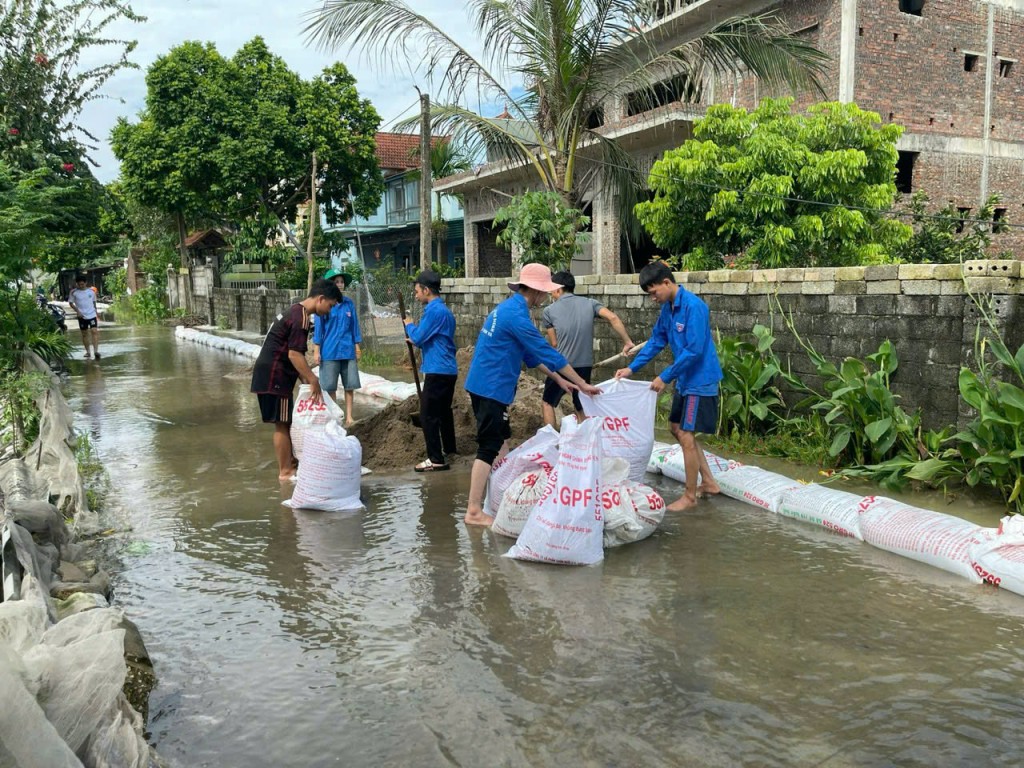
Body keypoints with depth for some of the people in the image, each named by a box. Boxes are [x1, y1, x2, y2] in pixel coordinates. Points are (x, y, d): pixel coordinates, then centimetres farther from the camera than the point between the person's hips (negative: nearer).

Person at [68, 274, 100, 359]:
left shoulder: (91, 291, 2)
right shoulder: (74, 292, -2)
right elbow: (71, 303, 2)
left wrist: (95, 310, 18)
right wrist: (77, 311, -11)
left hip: (92, 315, 0)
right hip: (82, 316, 0)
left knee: (94, 331, -14)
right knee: (84, 334, 8)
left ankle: (96, 351, -20)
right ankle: (87, 352, 17)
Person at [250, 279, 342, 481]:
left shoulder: (297, 311, 15)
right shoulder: (301, 318, -17)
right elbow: (294, 354, -23)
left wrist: (306, 379, 17)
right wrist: (313, 380, -19)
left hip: (273, 373, 10)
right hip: (274, 375, -10)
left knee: (285, 422, 16)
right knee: (282, 423, -2)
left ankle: (288, 462, 25)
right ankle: (285, 471, 5)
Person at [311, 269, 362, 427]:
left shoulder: (349, 303, 2)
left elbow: (354, 326, 9)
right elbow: (318, 328, -4)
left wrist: (357, 347, 9)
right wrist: (316, 351, -6)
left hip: (348, 350, 3)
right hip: (329, 352, -3)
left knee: (350, 385, 7)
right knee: (330, 387, 5)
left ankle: (349, 417, 18)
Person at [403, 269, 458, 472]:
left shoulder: (434, 310, -16)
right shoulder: (444, 309, 16)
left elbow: (417, 337, -15)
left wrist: (409, 325, 3)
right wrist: (417, 340, 18)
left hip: (438, 371, -10)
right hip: (448, 370, 10)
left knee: (428, 415, -7)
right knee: (443, 412, 18)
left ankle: (436, 460, -6)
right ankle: (449, 450, 28)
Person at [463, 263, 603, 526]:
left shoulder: (508, 308, 13)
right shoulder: (517, 314, -19)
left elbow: (531, 353, 20)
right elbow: (547, 352, -18)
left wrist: (559, 379, 20)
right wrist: (582, 384, -11)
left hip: (485, 385, 10)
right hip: (491, 388, -10)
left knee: (502, 438, 19)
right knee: (488, 448, -6)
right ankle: (474, 511, -3)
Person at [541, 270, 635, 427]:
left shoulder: (549, 310, -3)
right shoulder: (589, 303, 3)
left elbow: (554, 343, 1)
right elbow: (612, 317, -10)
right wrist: (627, 342, -7)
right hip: (585, 366, 3)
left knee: (547, 403, 16)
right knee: (581, 408, 18)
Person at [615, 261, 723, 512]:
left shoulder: (693, 306, -23)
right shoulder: (667, 308, 5)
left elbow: (694, 351, -25)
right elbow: (656, 341, 14)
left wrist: (665, 377, -19)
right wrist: (632, 368, 7)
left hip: (699, 381, -10)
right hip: (684, 380, 10)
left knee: (687, 437, -5)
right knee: (676, 428, 17)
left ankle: (690, 496, 10)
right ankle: (708, 482, 27)